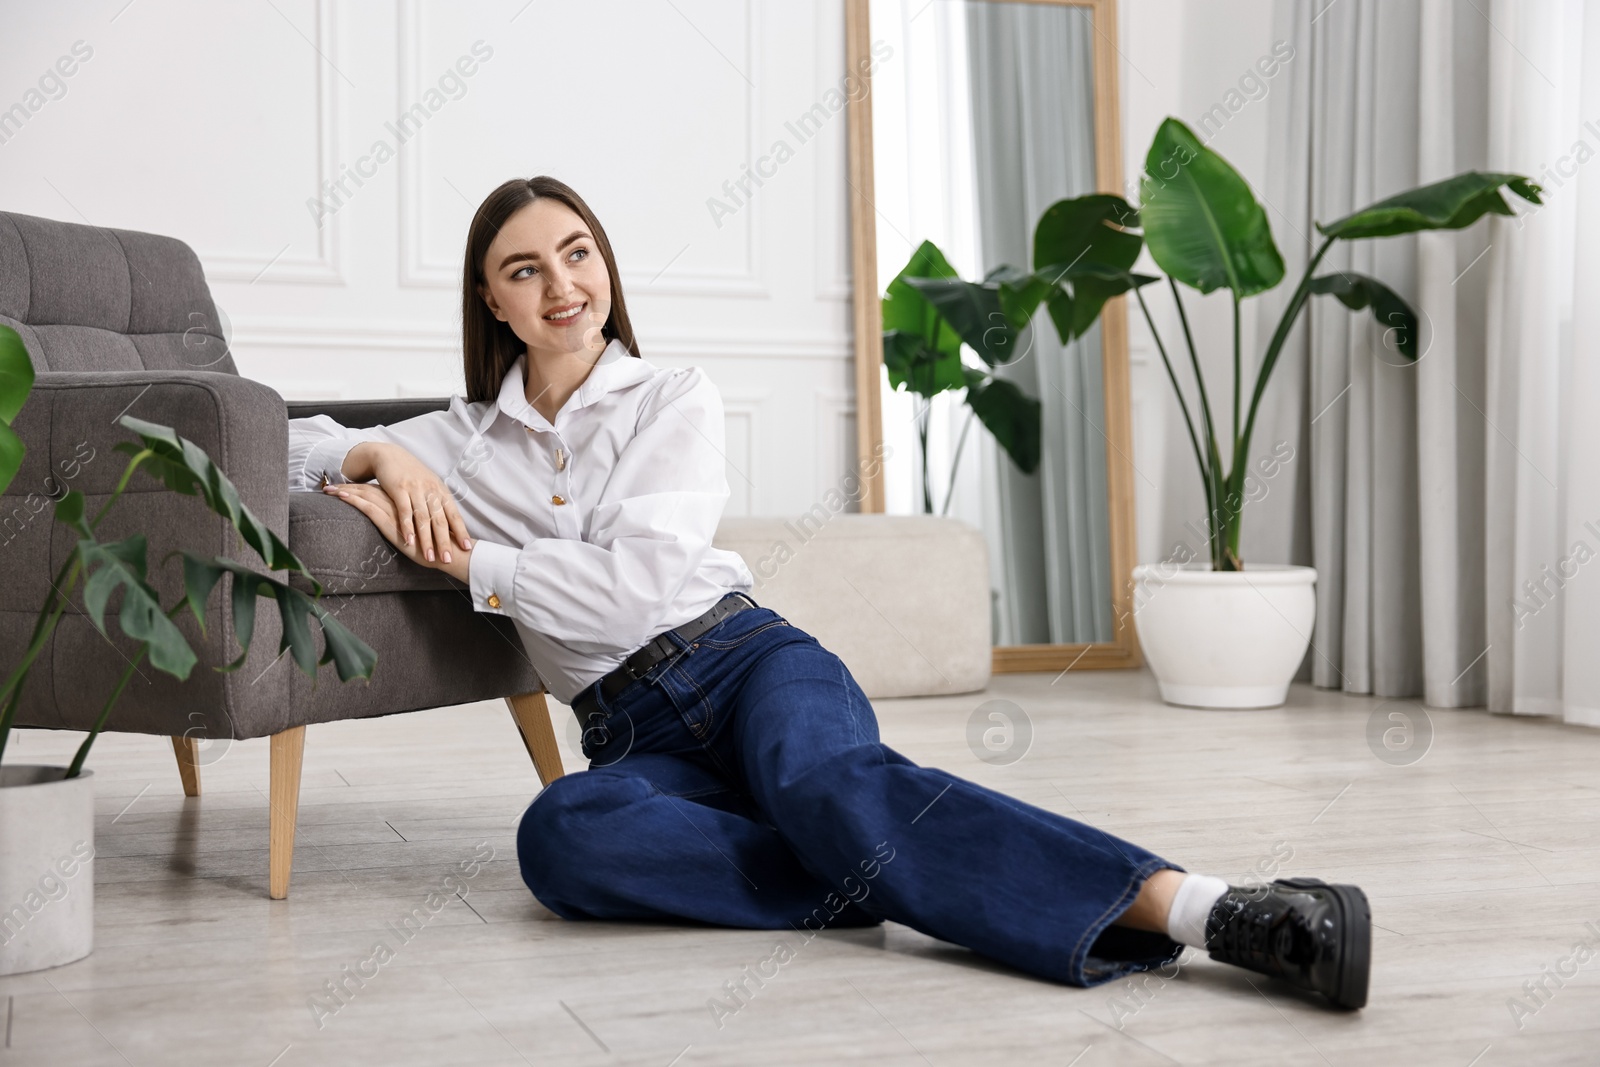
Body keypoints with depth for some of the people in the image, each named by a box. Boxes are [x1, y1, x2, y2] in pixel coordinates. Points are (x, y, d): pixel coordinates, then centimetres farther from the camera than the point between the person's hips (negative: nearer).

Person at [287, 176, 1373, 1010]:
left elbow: (638, 577, -6)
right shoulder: (468, 441, 16)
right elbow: (290, 446, 20)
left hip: (744, 657, -2)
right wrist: (383, 455, -1)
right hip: (634, 733, 2)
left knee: (825, 779, -40)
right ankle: (876, 882, -37)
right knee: (561, 834, -36)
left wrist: (465, 560, -3)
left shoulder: (675, 398, 7)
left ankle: (1207, 908, -55)